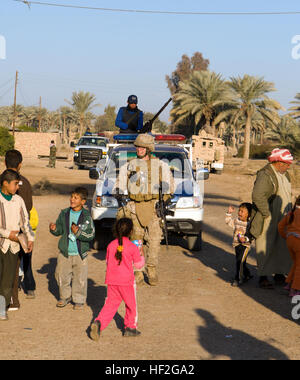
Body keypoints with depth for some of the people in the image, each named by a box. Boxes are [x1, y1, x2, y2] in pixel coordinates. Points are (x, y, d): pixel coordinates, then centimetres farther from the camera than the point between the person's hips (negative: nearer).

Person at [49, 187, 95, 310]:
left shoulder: (86, 216, -8)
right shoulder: (64, 213, 2)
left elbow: (91, 235, -10)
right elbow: (60, 230, 11)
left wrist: (78, 232, -23)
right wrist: (54, 229, -10)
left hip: (80, 253, -3)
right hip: (64, 252, 3)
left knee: (80, 278, 3)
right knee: (61, 275, 9)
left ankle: (79, 300, 19)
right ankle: (65, 297, 29)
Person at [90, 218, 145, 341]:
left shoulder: (111, 245, 1)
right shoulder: (132, 247, -10)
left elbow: (107, 262, 11)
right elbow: (138, 264, 0)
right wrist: (141, 255, 18)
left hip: (111, 280, 3)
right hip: (126, 280, -3)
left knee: (110, 304, 9)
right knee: (131, 304, 15)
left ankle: (99, 322, -10)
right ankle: (130, 327, 22)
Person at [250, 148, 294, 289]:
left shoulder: (284, 175, 13)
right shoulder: (265, 174, -16)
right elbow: (258, 196, -24)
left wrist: (289, 212, 17)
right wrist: (267, 214, -21)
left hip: (283, 218, 8)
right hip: (268, 219, -8)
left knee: (283, 247, 11)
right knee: (265, 247, -3)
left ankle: (279, 274, 22)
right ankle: (263, 277, 3)